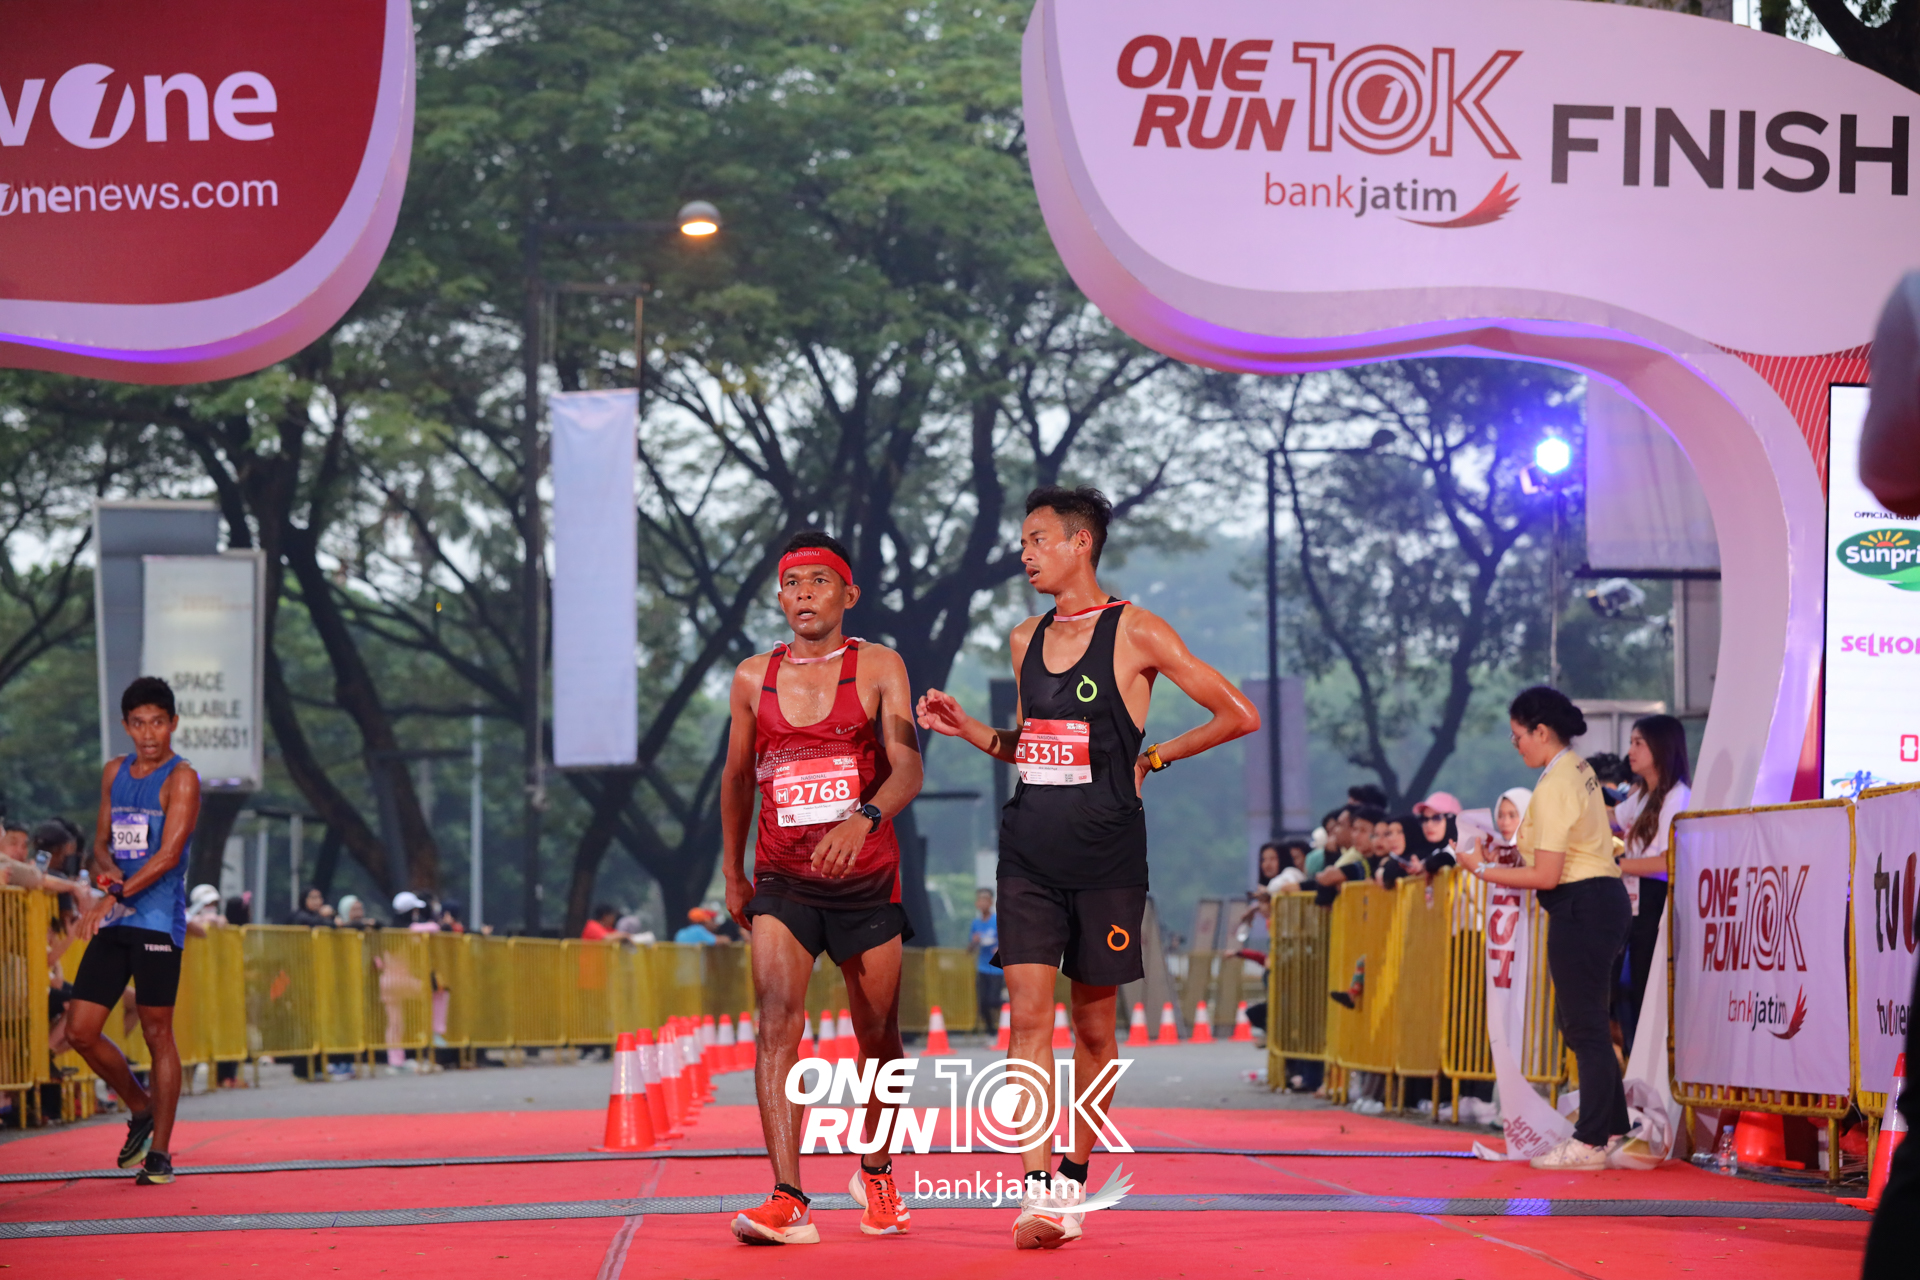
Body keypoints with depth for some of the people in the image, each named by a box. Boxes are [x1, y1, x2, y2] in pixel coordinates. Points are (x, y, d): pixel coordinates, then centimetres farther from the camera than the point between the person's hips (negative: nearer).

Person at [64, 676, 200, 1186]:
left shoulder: (181, 778, -6)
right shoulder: (114, 772, 14)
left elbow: (168, 855, -14)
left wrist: (115, 897, -19)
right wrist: (107, 871, -4)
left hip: (158, 922, -6)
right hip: (113, 922, 6)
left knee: (157, 1033, -2)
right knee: (80, 1031, 2)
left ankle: (159, 1152, 5)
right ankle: (141, 1110, 24)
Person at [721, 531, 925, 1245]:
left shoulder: (878, 669, -3)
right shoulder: (753, 678, 5)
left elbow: (908, 770, -15)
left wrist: (863, 818, -34)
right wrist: (732, 873, 18)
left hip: (866, 882, -1)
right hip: (781, 883, 1)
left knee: (879, 1037, 10)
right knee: (776, 1023, -18)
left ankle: (875, 1173, 36)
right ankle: (788, 1202, -25)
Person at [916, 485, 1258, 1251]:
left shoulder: (1134, 633, -5)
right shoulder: (1026, 640, 12)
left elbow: (1238, 715, -3)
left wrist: (1151, 759, 0)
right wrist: (968, 729, 8)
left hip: (1106, 855, -4)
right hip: (1029, 850, 4)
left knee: (1093, 1023, 6)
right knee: (1028, 1014, -9)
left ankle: (1074, 1180, 19)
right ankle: (1038, 1190, -14)